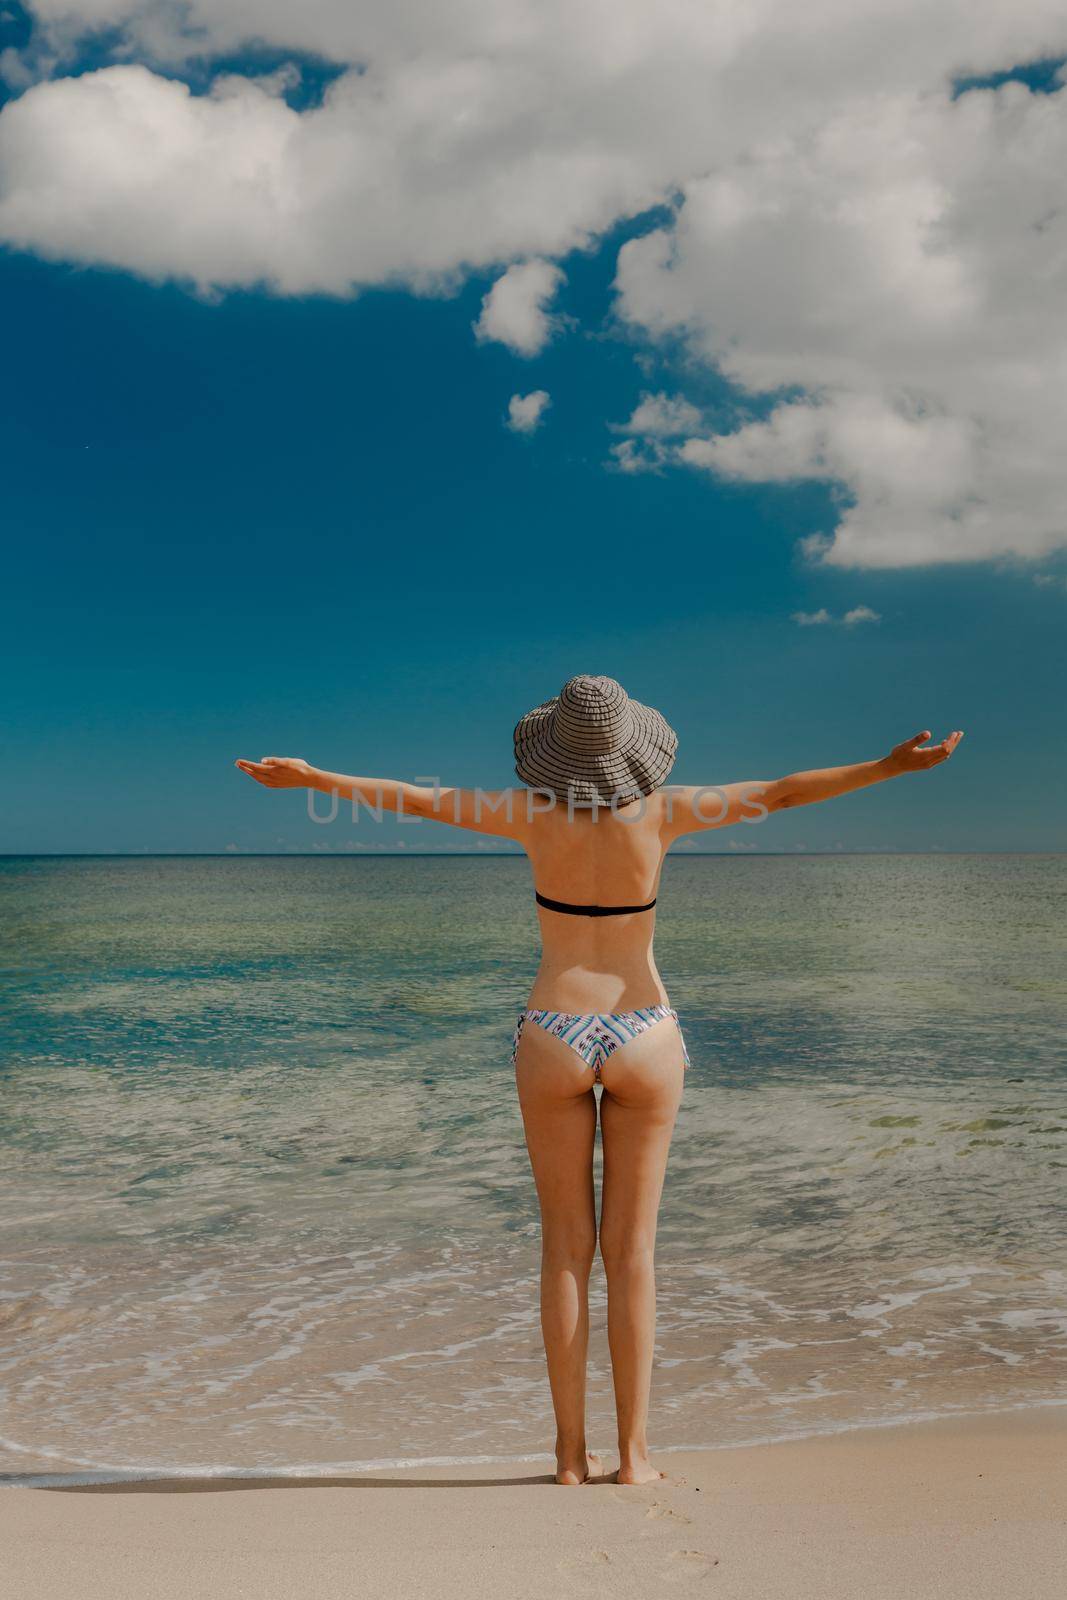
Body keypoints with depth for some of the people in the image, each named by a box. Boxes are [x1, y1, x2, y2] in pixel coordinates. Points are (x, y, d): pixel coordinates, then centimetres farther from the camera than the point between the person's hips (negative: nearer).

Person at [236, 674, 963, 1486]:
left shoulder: (535, 810, -7)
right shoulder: (661, 810, -7)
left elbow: (415, 799, 1)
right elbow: (785, 791, -4)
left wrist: (311, 777, 12)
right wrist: (895, 764, 2)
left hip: (554, 1042, 0)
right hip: (644, 1042, 0)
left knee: (566, 1248, 8)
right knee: (632, 1252, 7)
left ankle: (572, 1452, 11)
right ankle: (634, 1451, 10)